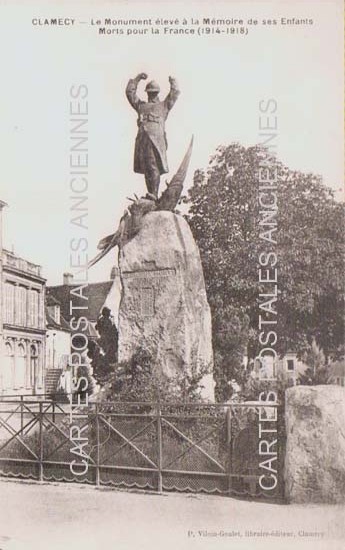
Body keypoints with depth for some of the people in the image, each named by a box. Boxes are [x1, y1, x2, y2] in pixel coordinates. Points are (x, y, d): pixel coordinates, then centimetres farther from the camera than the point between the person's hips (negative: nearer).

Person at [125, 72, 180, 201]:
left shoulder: (164, 105, 24)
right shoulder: (141, 105, 30)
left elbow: (175, 93, 19)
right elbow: (130, 92, 31)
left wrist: (173, 82, 32)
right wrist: (137, 79, 31)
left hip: (156, 138, -3)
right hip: (142, 138, 3)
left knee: (154, 167, -15)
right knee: (146, 168, -2)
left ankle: (154, 194, -22)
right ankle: (151, 193, 1)